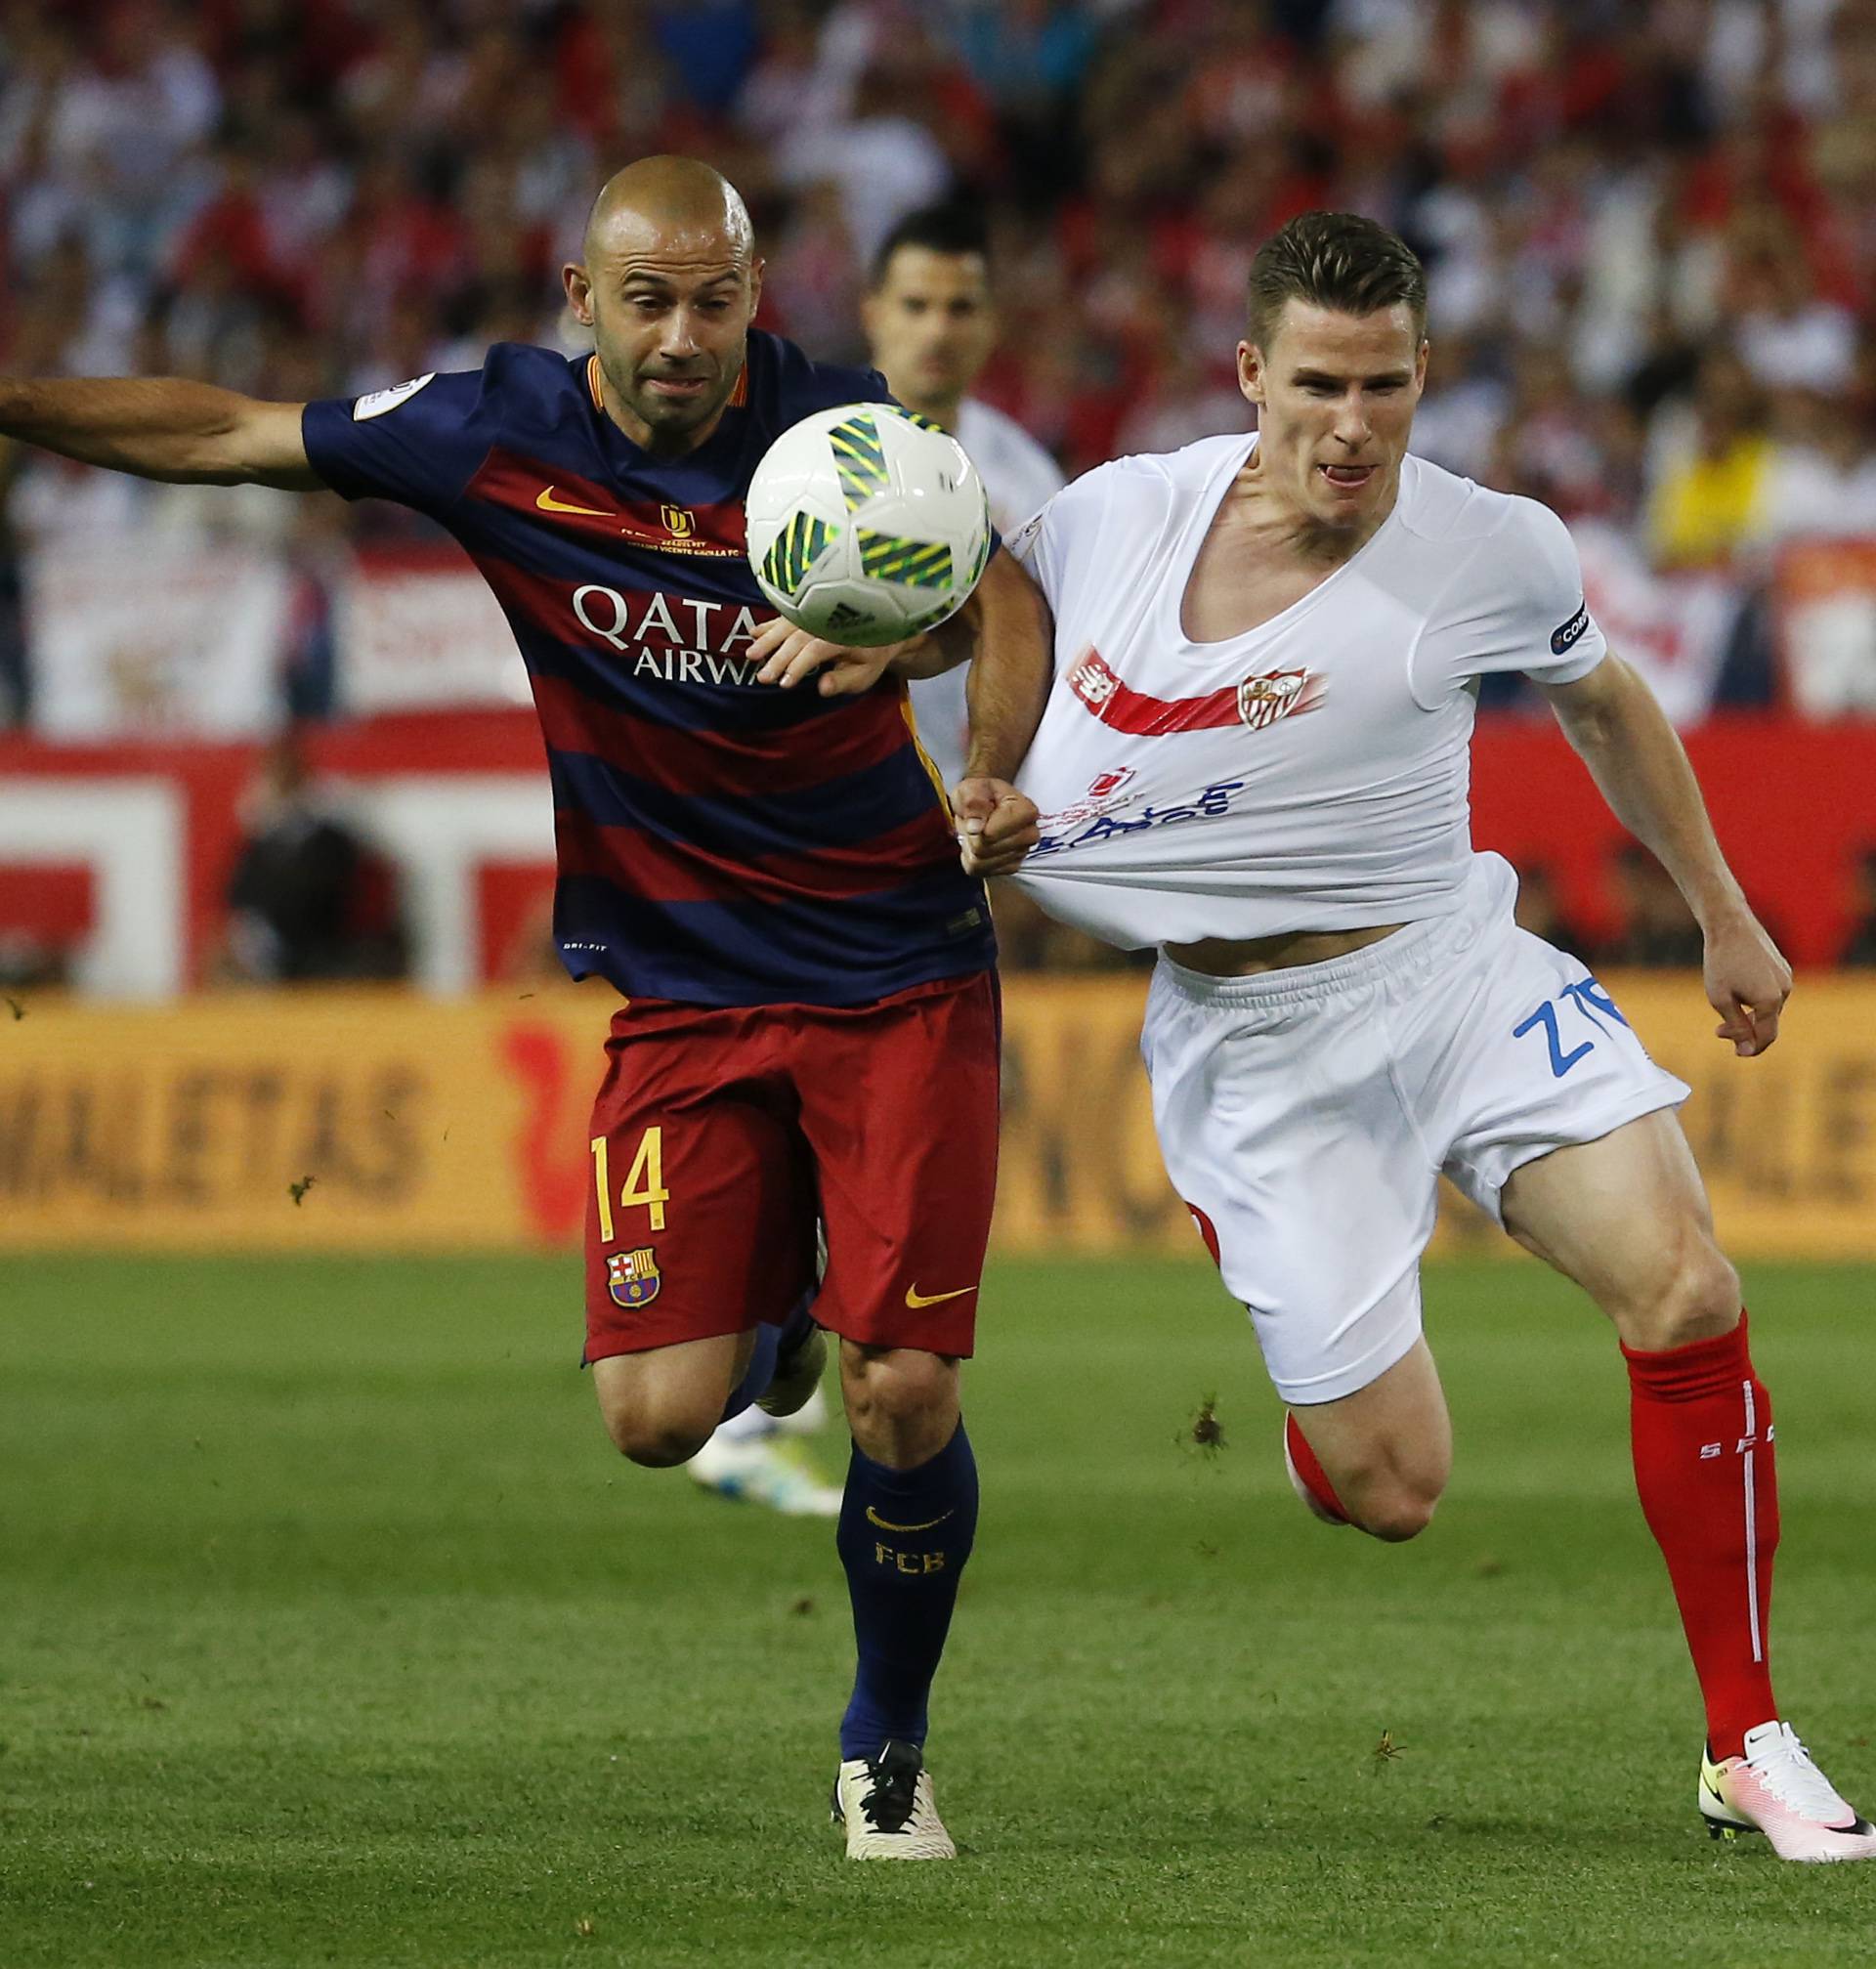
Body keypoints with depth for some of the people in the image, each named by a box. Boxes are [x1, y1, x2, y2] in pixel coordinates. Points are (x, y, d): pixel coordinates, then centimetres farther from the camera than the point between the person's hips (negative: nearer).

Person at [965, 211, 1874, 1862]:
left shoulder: (1492, 555, -8)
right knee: (1386, 1492, -4)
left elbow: (1601, 700, 14)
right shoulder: (1115, 518, -8)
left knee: (1686, 1295, -22)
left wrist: (1725, 918, 20)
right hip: (1252, 1045, -1)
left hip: (1458, 977, 1)